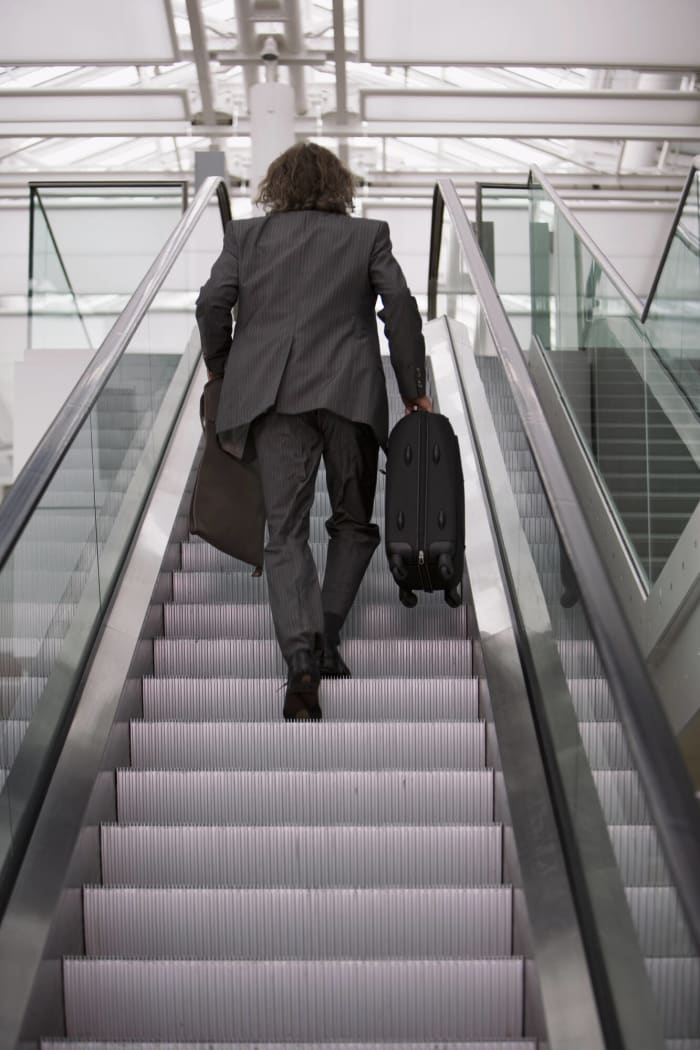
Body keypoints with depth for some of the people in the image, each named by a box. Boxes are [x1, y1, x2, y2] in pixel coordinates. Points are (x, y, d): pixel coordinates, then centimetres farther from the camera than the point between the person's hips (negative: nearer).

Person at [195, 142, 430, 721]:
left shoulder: (245, 234, 13)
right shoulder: (368, 235, 11)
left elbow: (213, 302, 1)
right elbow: (401, 307, 1)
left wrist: (221, 370, 16)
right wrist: (414, 388, 8)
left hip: (271, 392, 1)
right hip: (349, 391, 0)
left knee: (286, 529, 0)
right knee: (353, 521, 15)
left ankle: (302, 657, -14)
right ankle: (327, 637, 3)